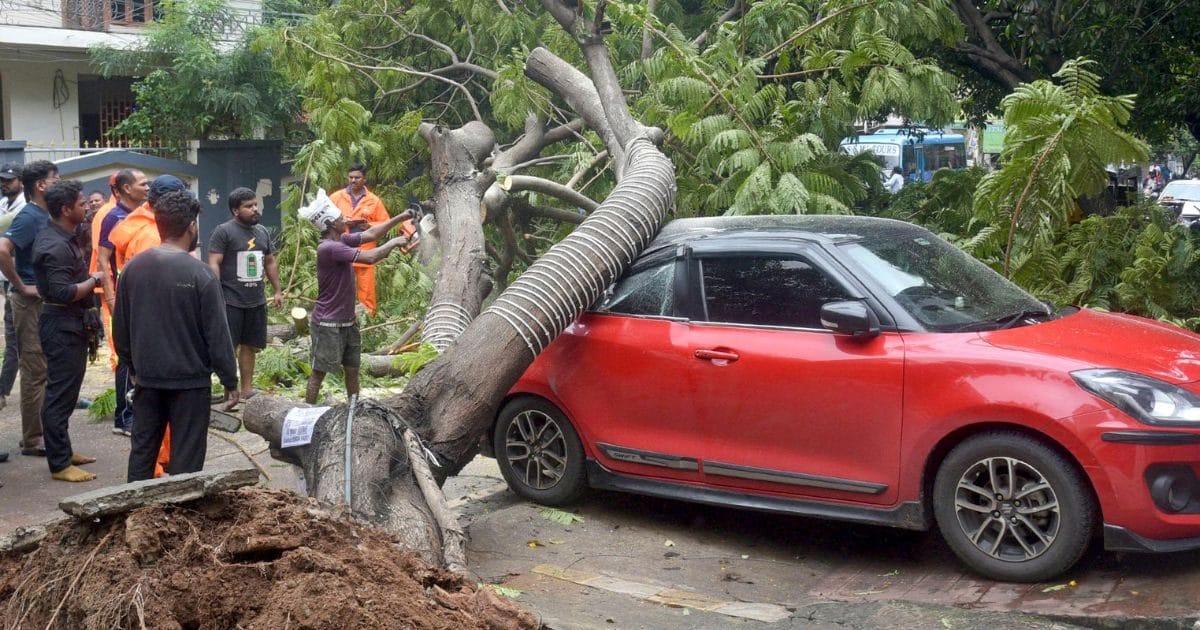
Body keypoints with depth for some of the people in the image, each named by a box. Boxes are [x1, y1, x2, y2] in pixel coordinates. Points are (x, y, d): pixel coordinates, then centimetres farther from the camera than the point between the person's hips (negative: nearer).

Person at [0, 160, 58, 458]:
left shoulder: (45, 216, 11)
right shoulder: (29, 216, -15)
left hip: (47, 302, 9)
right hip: (32, 303, -9)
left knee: (42, 371, 14)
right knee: (35, 372, -3)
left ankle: (36, 432, 24)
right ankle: (33, 441, 4)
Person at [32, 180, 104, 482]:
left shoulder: (63, 238, 11)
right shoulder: (55, 246, -20)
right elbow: (63, 293, -27)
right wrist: (93, 281, -16)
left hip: (72, 323, 11)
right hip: (62, 325, -10)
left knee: (65, 391, 18)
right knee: (60, 393, -5)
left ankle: (63, 450, 29)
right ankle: (59, 464, 0)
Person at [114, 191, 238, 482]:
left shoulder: (133, 268, -1)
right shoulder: (200, 275, -16)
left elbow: (120, 327, 8)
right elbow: (217, 334, -13)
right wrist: (230, 382, -4)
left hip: (147, 378, 5)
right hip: (190, 381, -5)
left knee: (142, 447, 16)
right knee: (185, 456, 4)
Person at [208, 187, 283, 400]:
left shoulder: (262, 232, 13)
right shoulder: (223, 231, -8)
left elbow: (270, 263, 21)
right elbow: (213, 264, -13)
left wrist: (277, 291, 17)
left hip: (256, 301, 7)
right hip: (231, 301, -7)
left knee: (250, 346, 11)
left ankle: (247, 389, 20)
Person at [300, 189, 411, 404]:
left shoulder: (342, 240, 4)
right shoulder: (329, 248, -24)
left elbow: (371, 234, 14)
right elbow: (370, 257, -28)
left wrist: (400, 218, 7)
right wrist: (394, 243, -14)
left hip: (348, 321, 9)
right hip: (328, 324, -9)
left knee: (352, 370, 14)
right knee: (318, 372, 0)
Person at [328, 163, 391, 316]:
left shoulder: (374, 200, 7)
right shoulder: (336, 197, 7)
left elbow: (385, 224, 9)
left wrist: (370, 225, -10)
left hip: (365, 252, -1)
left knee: (366, 287, -3)